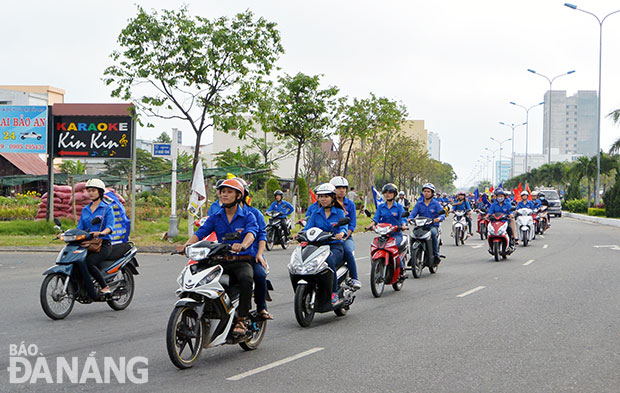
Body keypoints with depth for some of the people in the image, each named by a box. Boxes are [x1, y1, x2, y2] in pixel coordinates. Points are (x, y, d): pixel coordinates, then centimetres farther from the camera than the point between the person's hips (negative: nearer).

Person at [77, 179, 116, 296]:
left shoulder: (107, 209, 2)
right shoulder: (85, 210, 19)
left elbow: (110, 227, -13)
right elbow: (80, 227, 14)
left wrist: (100, 233, -34)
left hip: (103, 244, -5)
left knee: (89, 263, -32)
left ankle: (105, 287, -17)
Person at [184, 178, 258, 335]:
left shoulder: (247, 216, 1)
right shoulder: (215, 217, 13)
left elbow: (252, 232, -19)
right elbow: (201, 232, -1)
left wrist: (243, 245, -41)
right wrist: (188, 243, -23)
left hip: (242, 261, -3)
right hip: (221, 261, 4)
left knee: (246, 279, -36)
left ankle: (241, 320, -26)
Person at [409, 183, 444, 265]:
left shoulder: (436, 204, 8)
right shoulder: (419, 204, 15)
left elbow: (442, 214, -4)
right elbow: (413, 213, 4)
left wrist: (439, 218, -27)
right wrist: (410, 218, -19)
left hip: (433, 226, -2)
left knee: (433, 233, -36)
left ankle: (436, 255, -26)